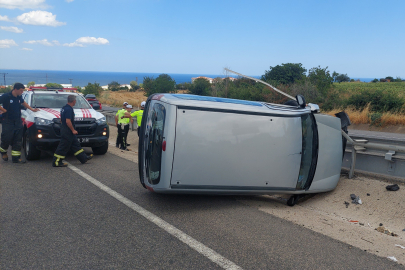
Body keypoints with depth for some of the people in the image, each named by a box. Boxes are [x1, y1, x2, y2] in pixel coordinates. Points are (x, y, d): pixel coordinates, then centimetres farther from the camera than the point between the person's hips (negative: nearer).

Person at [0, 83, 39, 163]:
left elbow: (23, 102, 27)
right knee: (7, 139, 0)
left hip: (18, 122, 6)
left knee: (18, 141, 3)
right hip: (8, 121, -6)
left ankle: (16, 157, 9)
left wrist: (32, 109, 24)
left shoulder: (19, 97, 6)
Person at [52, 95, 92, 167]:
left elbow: (61, 120, 20)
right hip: (67, 131, -11)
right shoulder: (69, 109, -20)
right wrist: (73, 130, -18)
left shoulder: (64, 108, 12)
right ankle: (56, 162, 4)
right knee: (63, 147, -3)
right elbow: (68, 121, -26)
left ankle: (84, 158, 22)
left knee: (75, 145, 14)